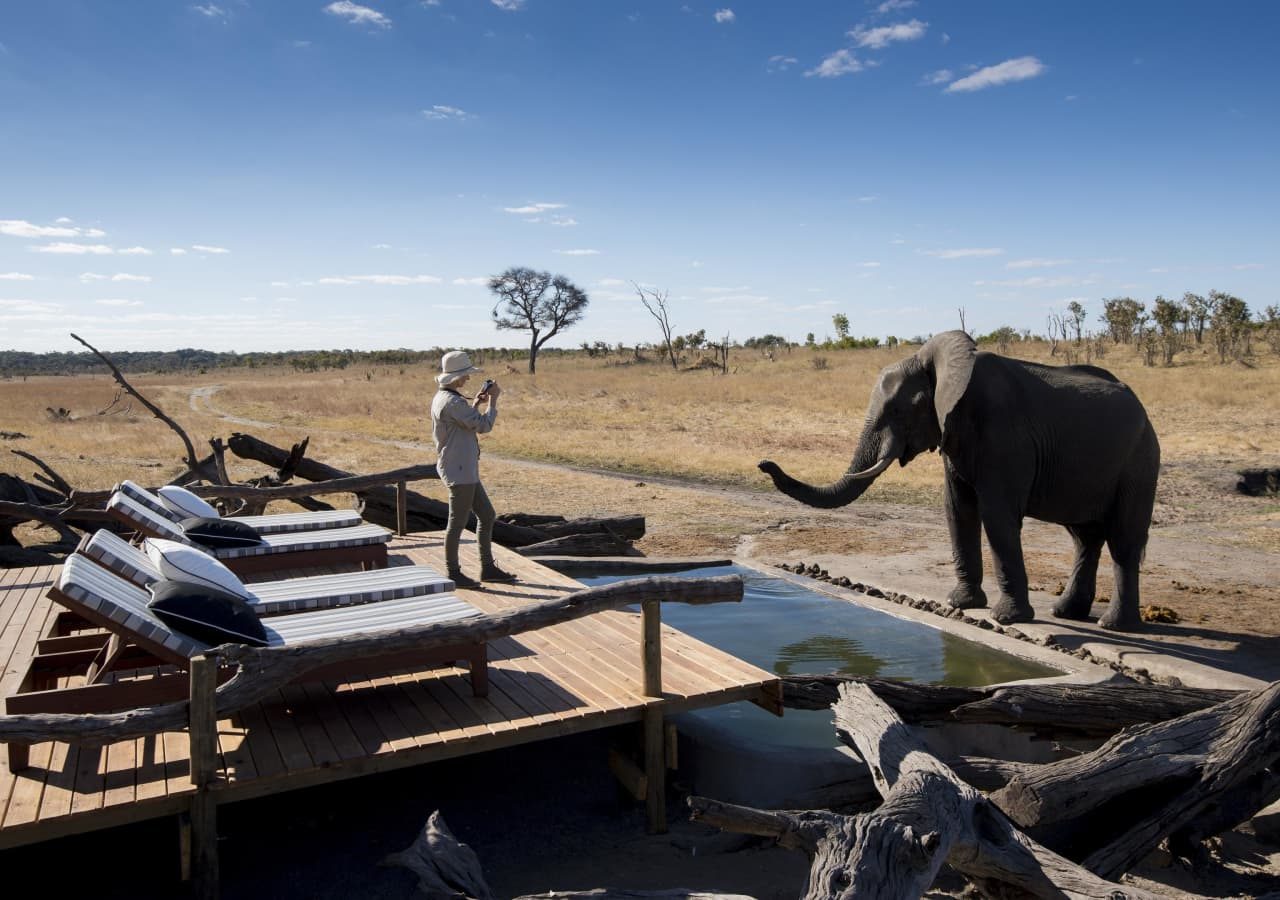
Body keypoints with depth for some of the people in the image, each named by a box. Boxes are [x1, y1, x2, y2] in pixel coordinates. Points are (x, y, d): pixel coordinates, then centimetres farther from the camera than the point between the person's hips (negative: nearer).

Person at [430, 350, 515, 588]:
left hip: (465, 471, 10)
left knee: (486, 515, 14)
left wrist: (475, 404, 15)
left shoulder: (442, 398, 13)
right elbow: (484, 426, -20)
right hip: (459, 471, -10)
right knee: (458, 522, 0)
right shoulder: (452, 402, -20)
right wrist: (493, 400, -7)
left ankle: (488, 568, 21)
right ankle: (453, 574, 12)